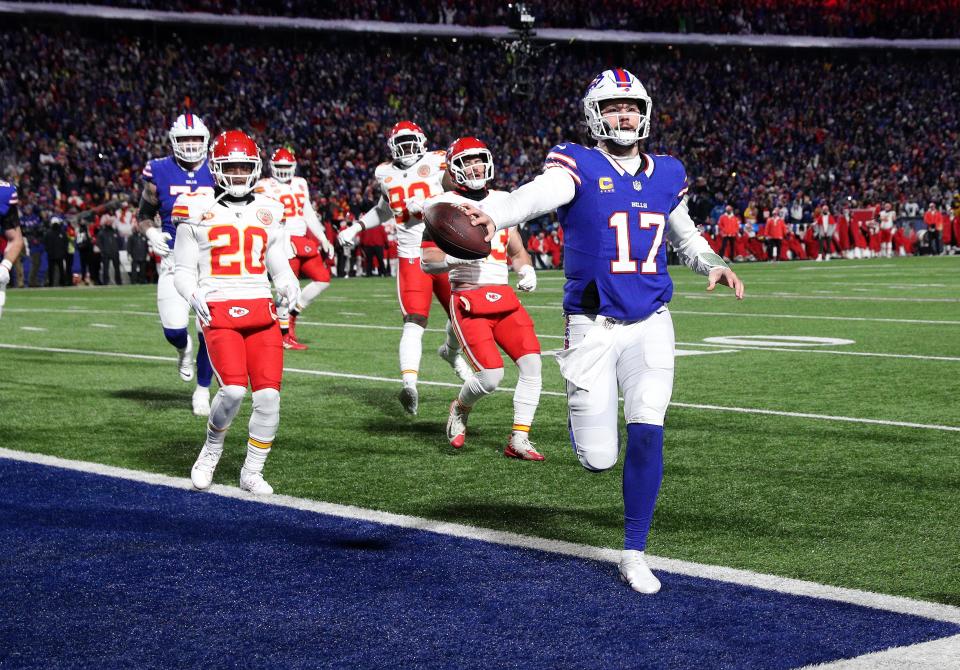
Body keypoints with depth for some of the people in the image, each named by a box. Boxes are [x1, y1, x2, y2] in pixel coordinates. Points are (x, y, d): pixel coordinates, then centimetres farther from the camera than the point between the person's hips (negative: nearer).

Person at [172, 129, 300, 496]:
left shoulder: (267, 212, 13)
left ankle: (252, 472, 10)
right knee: (233, 389, -20)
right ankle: (212, 450, 10)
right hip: (218, 311, -3)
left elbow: (279, 267, 19)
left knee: (268, 394, -7)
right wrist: (193, 294, -13)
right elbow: (183, 272, 7)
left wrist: (289, 284, -3)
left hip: (261, 311, 4)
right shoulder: (198, 211, 3)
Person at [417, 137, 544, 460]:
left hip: (504, 298, 5)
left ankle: (518, 439, -2)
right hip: (469, 301, -5)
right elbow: (427, 261, -6)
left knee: (531, 361, -12)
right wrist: (455, 257, -24)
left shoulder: (501, 201, 14)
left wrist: (527, 271, 1)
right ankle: (460, 409, 18)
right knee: (491, 376, -16)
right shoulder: (443, 206, -2)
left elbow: (517, 252, 22)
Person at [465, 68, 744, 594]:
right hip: (592, 327, -3)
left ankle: (634, 554, 5)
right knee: (599, 460, -2)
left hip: (650, 324, 3)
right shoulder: (578, 167, -7)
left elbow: (685, 238, 26)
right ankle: (585, 405, 37)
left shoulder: (666, 175, 9)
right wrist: (493, 216, -51)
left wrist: (714, 265, 5)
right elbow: (538, 195, -30)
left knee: (647, 434, -11)